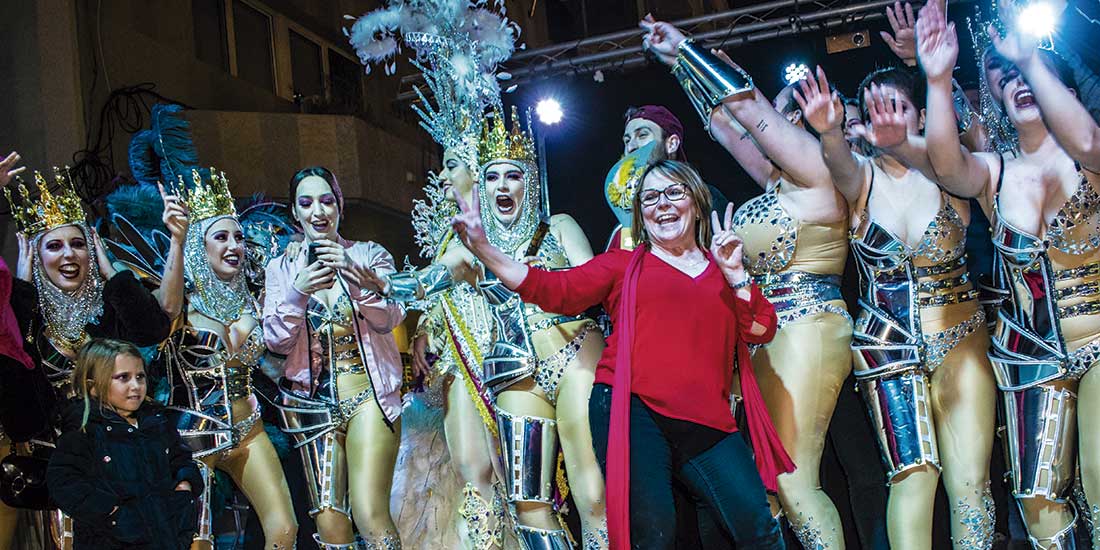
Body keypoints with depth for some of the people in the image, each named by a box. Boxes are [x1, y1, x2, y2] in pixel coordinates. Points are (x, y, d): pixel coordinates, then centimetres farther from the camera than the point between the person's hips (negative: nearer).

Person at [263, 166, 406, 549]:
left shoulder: (369, 255, 5)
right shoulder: (282, 269, 9)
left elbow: (388, 319, -8)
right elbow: (276, 342, 1)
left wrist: (354, 275, -24)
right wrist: (298, 293, -17)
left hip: (368, 393, -2)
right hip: (312, 401, 2)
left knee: (370, 515, -18)